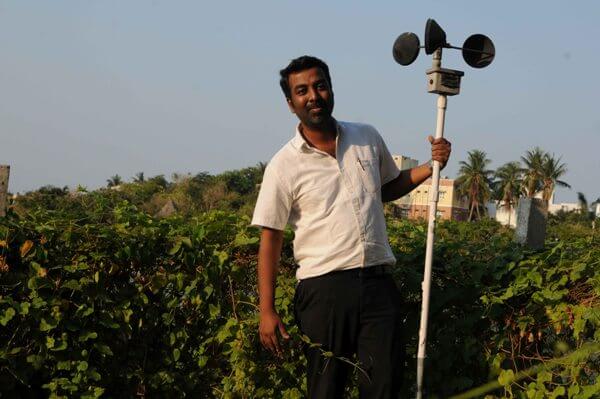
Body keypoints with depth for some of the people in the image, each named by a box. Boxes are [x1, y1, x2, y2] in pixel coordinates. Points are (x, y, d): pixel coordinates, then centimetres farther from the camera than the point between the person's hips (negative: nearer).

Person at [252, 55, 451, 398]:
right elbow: (271, 238, 0)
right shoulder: (284, 165, -3)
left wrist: (431, 167, 8)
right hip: (323, 288, -3)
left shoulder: (368, 138, 9)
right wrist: (267, 311, -4)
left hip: (378, 282, 3)